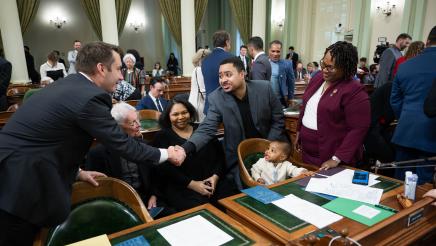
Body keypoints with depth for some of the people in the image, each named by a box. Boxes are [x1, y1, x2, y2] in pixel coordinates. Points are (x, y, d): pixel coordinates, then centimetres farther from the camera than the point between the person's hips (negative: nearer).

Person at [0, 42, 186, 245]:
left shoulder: (66, 85, 10)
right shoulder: (90, 97, -20)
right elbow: (124, 145, -14)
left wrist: (77, 172, 18)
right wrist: (167, 154, 0)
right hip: (17, 186, -9)